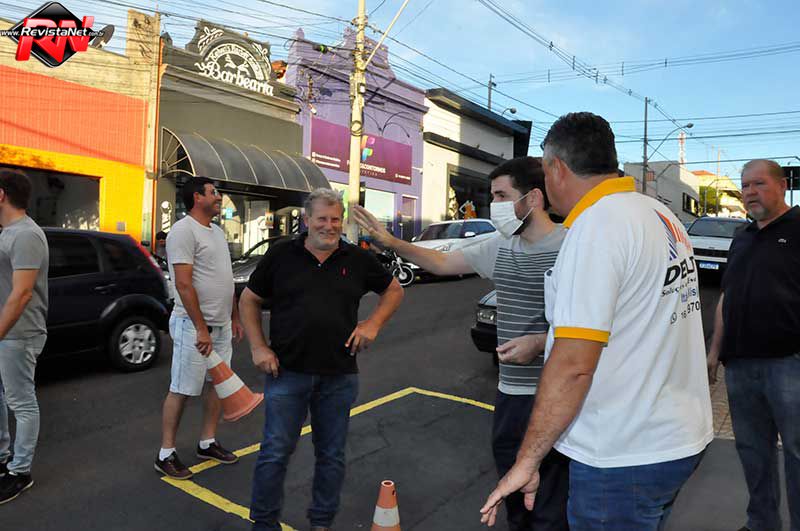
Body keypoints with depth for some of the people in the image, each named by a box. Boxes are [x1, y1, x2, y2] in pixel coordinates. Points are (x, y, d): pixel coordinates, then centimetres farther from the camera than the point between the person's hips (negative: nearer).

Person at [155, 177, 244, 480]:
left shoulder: (217, 231, 14)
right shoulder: (184, 230, -14)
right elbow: (183, 284, -20)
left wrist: (234, 318, 18)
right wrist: (201, 328, -22)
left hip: (221, 325, 9)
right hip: (194, 325, -9)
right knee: (181, 390, 0)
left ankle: (207, 443, 27)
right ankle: (166, 454, 13)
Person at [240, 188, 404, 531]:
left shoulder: (358, 259, 3)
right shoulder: (281, 255, 0)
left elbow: (394, 290, 14)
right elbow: (249, 300, 7)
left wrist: (374, 323, -2)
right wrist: (258, 348, -3)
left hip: (339, 376, 2)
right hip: (286, 372, -1)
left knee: (332, 455, 13)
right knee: (275, 452, 5)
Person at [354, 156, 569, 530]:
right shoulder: (500, 247, 6)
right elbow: (441, 263, 16)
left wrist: (539, 343, -23)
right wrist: (389, 242, 9)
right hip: (510, 392, 7)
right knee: (513, 500, 24)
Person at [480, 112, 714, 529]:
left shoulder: (597, 226, -22)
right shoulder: (662, 215, 7)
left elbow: (573, 366, -26)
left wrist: (526, 462, -18)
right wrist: (545, 339, 17)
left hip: (625, 458, -9)